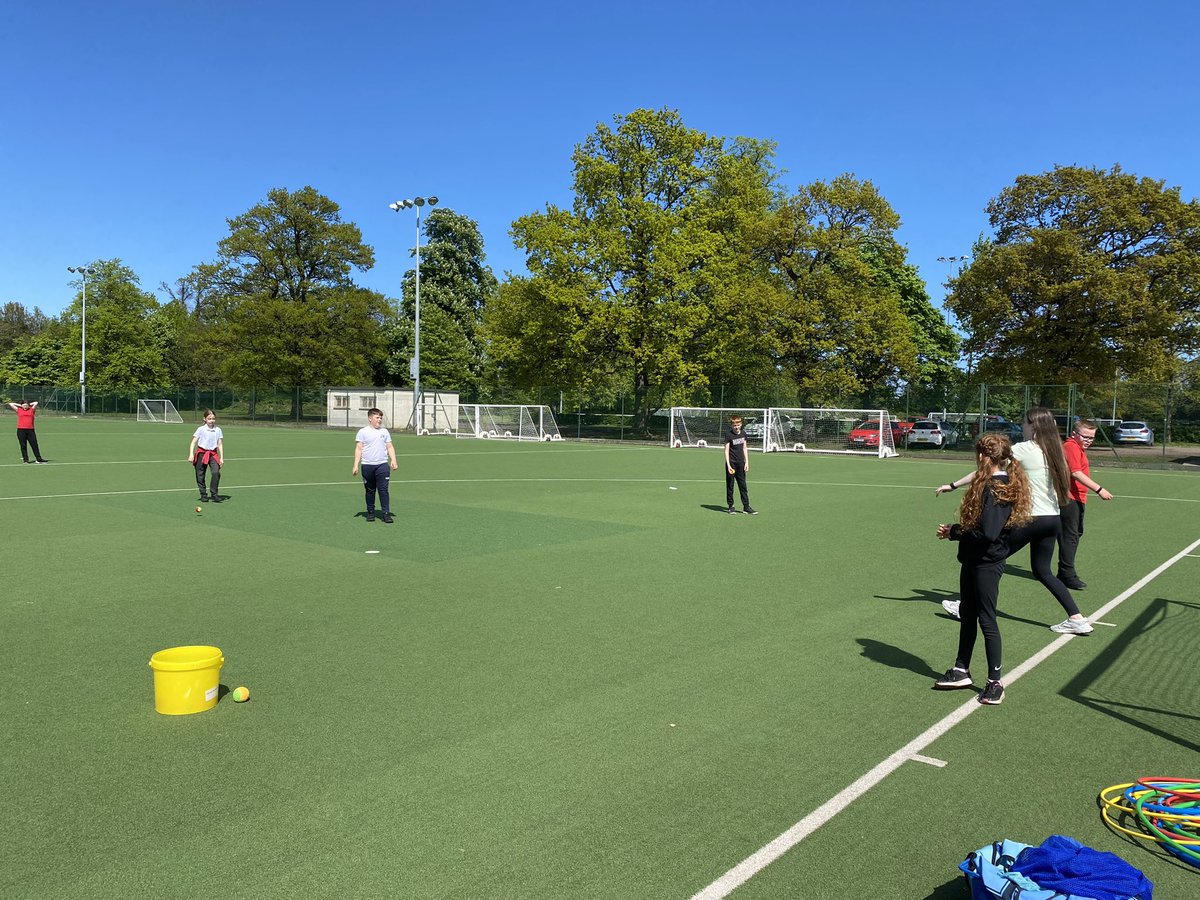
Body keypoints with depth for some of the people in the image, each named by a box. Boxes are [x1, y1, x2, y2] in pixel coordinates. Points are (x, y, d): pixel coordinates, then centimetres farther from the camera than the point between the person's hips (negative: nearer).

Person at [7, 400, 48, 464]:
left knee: (34, 445, 0)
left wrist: (29, 404, 13)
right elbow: (10, 404, 9)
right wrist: (19, 405, 13)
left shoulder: (32, 410, 10)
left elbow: (36, 403, 5)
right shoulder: (18, 410, 10)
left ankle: (39, 459, 4)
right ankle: (26, 460, 7)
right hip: (21, 430, 0)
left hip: (30, 430, 0)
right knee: (23, 446, 3)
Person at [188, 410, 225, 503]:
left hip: (213, 454, 1)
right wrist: (191, 454, -16)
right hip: (201, 453, 0)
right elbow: (193, 442, -5)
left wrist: (221, 457, 1)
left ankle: (214, 494, -9)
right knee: (200, 476, 5)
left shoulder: (218, 430, 2)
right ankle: (203, 495, 19)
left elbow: (220, 444, 5)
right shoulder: (201, 429, -4)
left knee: (216, 473, -18)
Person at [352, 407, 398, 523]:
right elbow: (358, 449, 2)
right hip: (367, 466, -1)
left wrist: (393, 460, 0)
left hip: (382, 465, 1)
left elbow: (390, 447, 14)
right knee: (370, 490, 8)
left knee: (383, 489, -7)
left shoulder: (384, 431, 11)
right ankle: (370, 513, 21)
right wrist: (356, 465, -4)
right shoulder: (363, 432, 3)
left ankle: (386, 513, -5)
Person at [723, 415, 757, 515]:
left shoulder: (743, 434, 7)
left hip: (741, 463, 5)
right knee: (730, 485, 3)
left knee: (743, 485, 7)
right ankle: (731, 507, 11)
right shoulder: (729, 435, -8)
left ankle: (746, 507, 11)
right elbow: (726, 450, -9)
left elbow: (744, 449, 13)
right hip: (731, 463, -5)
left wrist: (746, 462, 7)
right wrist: (728, 465, -15)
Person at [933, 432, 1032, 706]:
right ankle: (961, 670, 29)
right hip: (973, 560, 10)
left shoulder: (996, 489, -21)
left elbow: (986, 533, -28)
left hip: (987, 564, -10)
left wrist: (953, 533, -15)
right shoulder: (992, 485, 9)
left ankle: (995, 682, 11)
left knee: (986, 619, 0)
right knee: (967, 615, 17)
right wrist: (954, 530, 2)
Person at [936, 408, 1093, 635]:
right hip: (1053, 519, 7)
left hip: (1030, 519, -7)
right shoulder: (1054, 450, 8)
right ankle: (1076, 618, 14)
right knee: (1042, 570, 17)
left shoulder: (1023, 449, -12)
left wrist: (953, 485, -10)